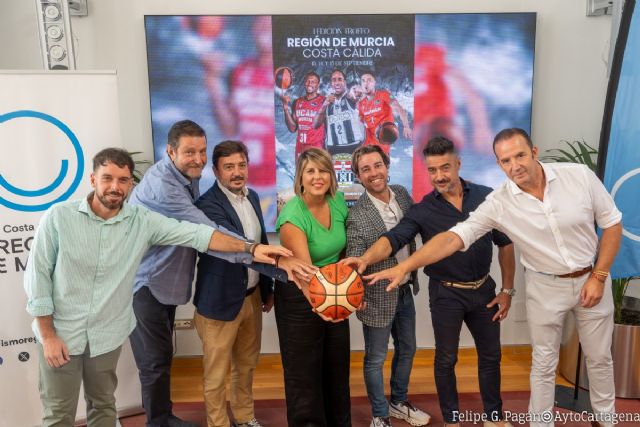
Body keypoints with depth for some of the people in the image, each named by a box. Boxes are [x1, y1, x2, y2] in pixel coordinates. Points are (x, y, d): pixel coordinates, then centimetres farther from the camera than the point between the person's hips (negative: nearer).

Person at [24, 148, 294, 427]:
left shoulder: (142, 221, -9)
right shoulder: (58, 217, -14)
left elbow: (195, 234, -15)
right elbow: (37, 276, -9)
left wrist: (250, 248, -21)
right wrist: (48, 336, -9)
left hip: (107, 335, 2)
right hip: (61, 333, -2)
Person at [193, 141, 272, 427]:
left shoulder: (252, 197, 4)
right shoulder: (208, 204, -19)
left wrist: (267, 289, 15)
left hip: (252, 296, 7)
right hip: (221, 301, -7)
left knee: (247, 364, 24)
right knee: (217, 372, 11)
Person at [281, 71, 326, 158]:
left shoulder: (324, 101, -4)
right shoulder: (297, 102, 11)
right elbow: (293, 128, 11)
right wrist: (286, 108, 1)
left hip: (317, 149, -4)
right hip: (300, 149, 5)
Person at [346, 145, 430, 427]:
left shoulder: (402, 193, -4)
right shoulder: (357, 216, -22)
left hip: (405, 291, 7)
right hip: (379, 297, -6)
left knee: (407, 350, 23)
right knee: (376, 359, 11)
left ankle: (399, 402, 46)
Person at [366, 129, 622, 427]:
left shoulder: (580, 175, -16)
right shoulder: (499, 203, -20)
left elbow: (612, 224, -6)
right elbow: (453, 237, -26)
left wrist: (598, 277, -10)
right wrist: (404, 267, -37)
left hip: (590, 279, 2)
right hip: (546, 287, -1)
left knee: (599, 357, 20)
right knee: (544, 364, 12)